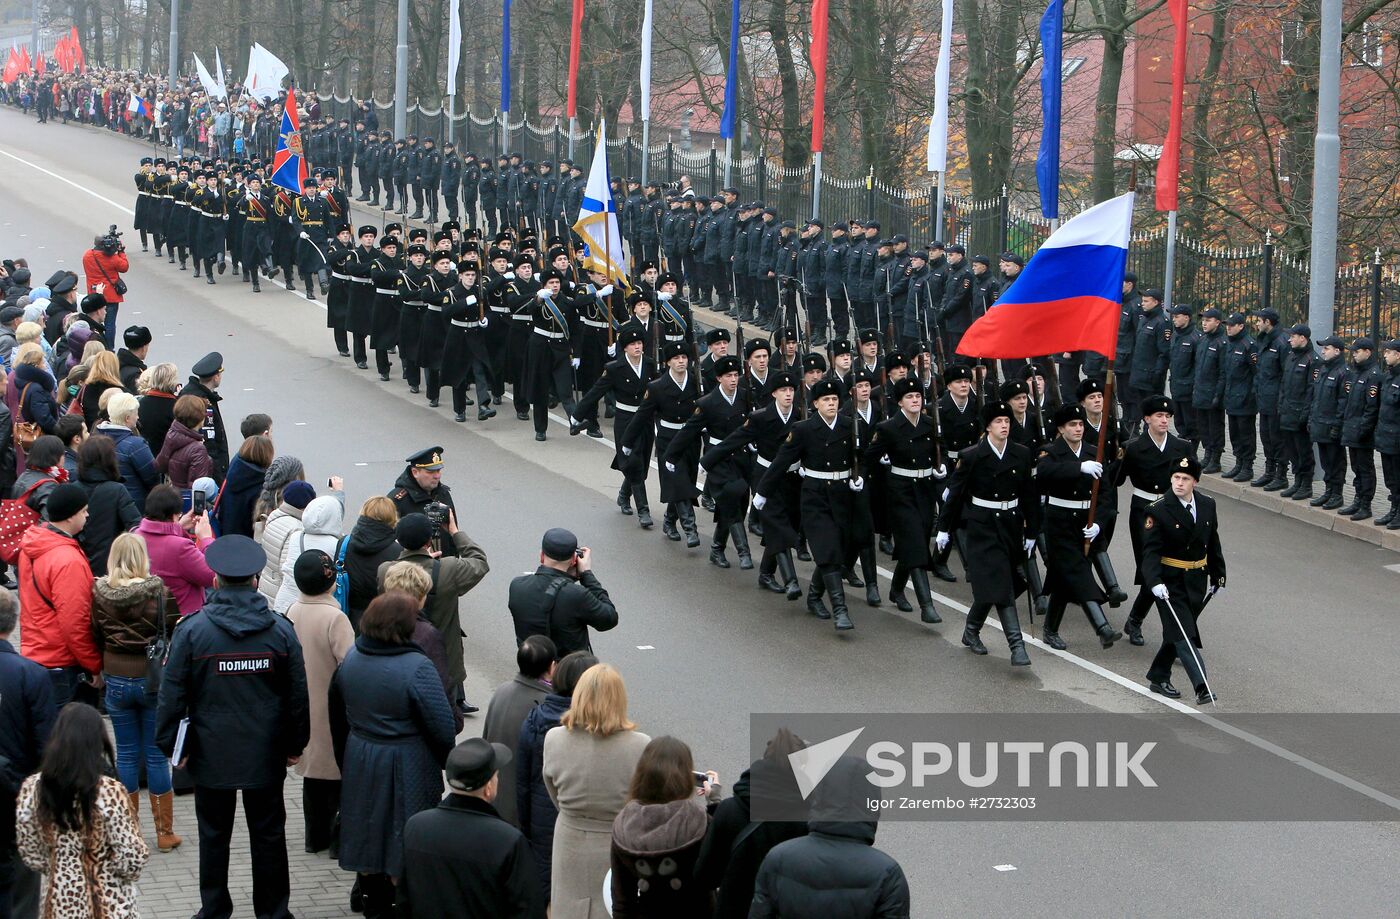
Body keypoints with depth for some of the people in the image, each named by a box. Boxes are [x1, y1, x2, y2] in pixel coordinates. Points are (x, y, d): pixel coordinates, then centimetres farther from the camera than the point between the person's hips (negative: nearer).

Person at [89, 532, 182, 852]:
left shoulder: (99, 591, -6)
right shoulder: (158, 590, -14)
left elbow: (95, 635, 2)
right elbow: (174, 630, -8)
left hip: (116, 680, 2)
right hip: (154, 679, -2)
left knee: (126, 754, 12)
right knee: (157, 755, 6)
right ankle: (164, 832, 12)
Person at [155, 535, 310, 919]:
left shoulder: (192, 629, -11)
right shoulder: (281, 629, -6)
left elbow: (173, 692, -8)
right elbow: (298, 694, 1)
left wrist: (170, 743, 2)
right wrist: (295, 744, 12)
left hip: (211, 753, -1)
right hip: (266, 754, 1)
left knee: (214, 836, 11)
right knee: (268, 835, 11)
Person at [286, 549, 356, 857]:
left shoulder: (293, 612, -3)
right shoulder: (334, 618, -23)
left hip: (305, 704, 6)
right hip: (334, 710, -6)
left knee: (313, 768, 17)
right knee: (339, 772, 5)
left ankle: (316, 835, 26)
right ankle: (341, 837, 10)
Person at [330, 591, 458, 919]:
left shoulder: (350, 659, -1)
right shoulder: (416, 667, -22)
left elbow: (338, 717, 10)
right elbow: (441, 725, -19)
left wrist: (345, 761, 22)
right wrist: (448, 761, 0)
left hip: (359, 765, 6)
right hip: (406, 769, -6)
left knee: (368, 840, 18)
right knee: (405, 844, 5)